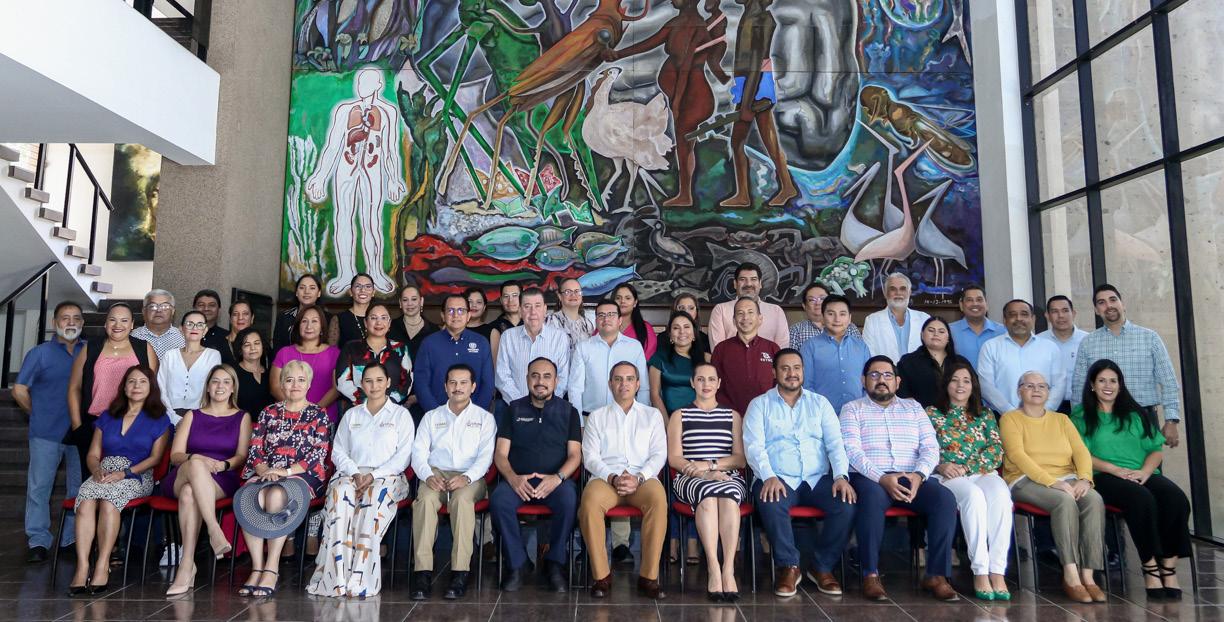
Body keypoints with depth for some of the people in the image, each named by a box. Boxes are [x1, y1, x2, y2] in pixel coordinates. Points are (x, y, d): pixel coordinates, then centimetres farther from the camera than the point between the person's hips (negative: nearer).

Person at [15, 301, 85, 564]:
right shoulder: (40, 353, 3)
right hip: (47, 434, -2)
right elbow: (19, 390, 4)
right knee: (39, 486, 0)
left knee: (79, 487, 8)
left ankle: (73, 540, 17)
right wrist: (39, 415, 5)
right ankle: (38, 540, 9)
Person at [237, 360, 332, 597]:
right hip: (266, 473, 3)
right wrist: (264, 470, -8)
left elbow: (319, 453, -1)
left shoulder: (319, 415, 10)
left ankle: (272, 568, -28)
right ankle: (257, 567, -26)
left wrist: (286, 471, -12)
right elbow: (254, 446, 12)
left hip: (302, 474, -3)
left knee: (276, 495, -36)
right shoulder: (269, 413, 21)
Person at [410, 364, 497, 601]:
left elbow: (485, 456, 1)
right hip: (436, 473, 2)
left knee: (462, 499, -35)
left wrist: (466, 477, -18)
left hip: (470, 477, -2)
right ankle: (422, 572, -33)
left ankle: (460, 573, -34)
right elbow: (419, 451, 9)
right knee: (425, 499, -32)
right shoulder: (432, 417, 20)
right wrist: (428, 475, -12)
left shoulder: (484, 418, 13)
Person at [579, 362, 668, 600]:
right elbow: (590, 456, 8)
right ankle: (601, 575, -24)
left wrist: (638, 478, -10)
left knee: (658, 499, -35)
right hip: (606, 477, 0)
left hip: (643, 477, 0)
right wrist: (613, 478, -11)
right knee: (590, 501, -35)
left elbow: (659, 454, 9)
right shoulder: (597, 417, 20)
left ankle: (649, 576, -26)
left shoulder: (652, 415, 21)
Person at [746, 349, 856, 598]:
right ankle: (789, 567, -13)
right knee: (770, 504, -35)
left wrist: (841, 476, -12)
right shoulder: (760, 405, 8)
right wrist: (769, 477, -21)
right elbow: (754, 446, -4)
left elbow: (835, 442, 6)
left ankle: (823, 567, -5)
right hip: (779, 479, -2)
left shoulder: (820, 403, 16)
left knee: (847, 504, -26)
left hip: (818, 479, 3)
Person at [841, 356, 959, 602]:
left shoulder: (913, 407, 21)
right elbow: (852, 451, -4)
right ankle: (870, 574, -26)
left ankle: (936, 574, -18)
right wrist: (882, 478, -20)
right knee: (872, 498, -37)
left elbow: (931, 447, 10)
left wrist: (919, 474, -12)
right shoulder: (852, 409, 11)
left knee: (945, 498, -26)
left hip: (913, 477, 3)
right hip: (870, 477, -3)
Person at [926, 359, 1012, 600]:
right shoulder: (931, 413, 15)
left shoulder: (985, 415, 22)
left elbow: (996, 450, 8)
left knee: (1000, 495, -33)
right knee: (973, 495, -36)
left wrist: (967, 468, -8)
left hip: (982, 473, 2)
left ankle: (997, 570, -34)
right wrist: (941, 466, -15)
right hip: (946, 476, -2)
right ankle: (980, 570, -34)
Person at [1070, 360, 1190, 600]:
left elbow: (1156, 450, 13)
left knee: (1177, 498, -27)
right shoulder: (1081, 416, 10)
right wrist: (1115, 469, -15)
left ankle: (1169, 567, -20)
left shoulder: (1135, 414, 23)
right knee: (1142, 499, -34)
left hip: (1143, 475, 4)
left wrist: (1144, 471, -7)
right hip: (1104, 478, -4)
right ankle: (1150, 567, -25)